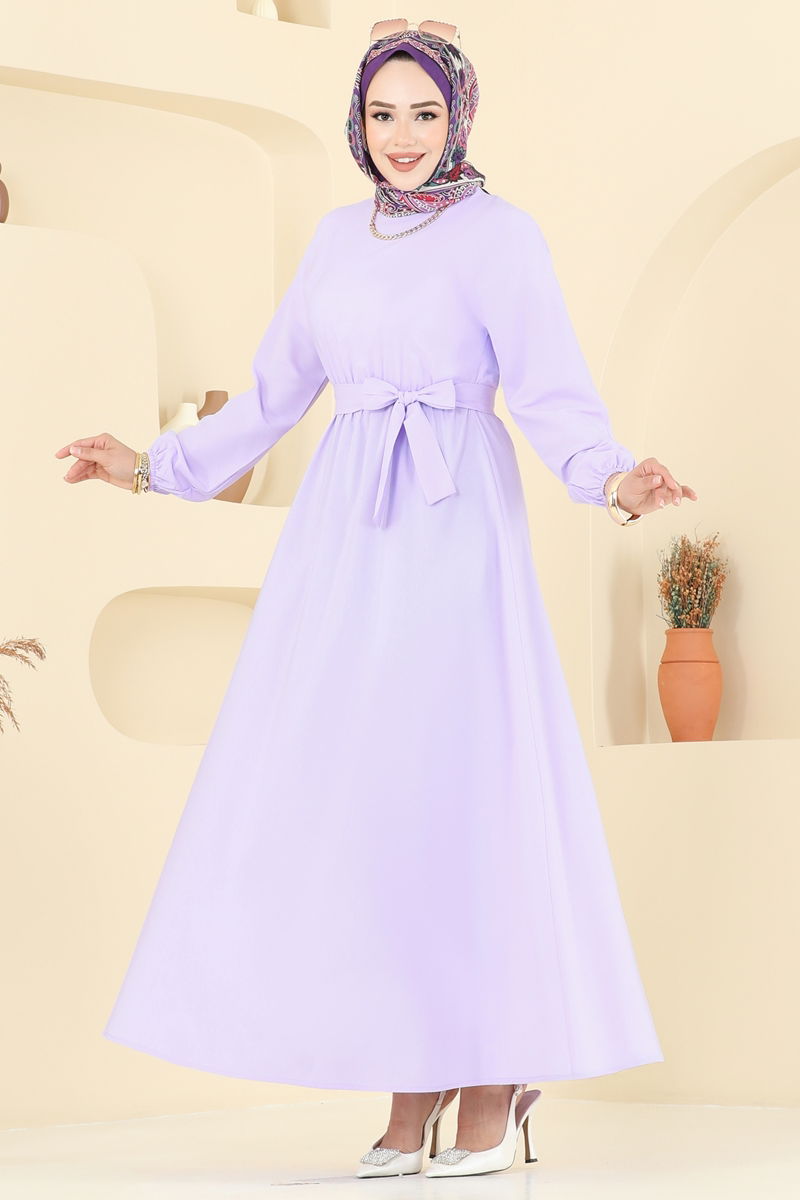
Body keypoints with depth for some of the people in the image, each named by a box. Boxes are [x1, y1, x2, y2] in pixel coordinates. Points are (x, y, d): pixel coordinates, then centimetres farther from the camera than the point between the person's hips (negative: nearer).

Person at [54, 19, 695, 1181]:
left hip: (455, 529, -5)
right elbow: (273, 395, 21)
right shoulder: (339, 239, 16)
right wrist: (155, 465, 17)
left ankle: (498, 1084, 1)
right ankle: (414, 1085, 6)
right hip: (345, 532, 5)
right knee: (354, 795, 0)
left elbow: (554, 396, -11)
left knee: (458, 788, -9)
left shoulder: (502, 234, -1)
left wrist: (613, 479, -29)